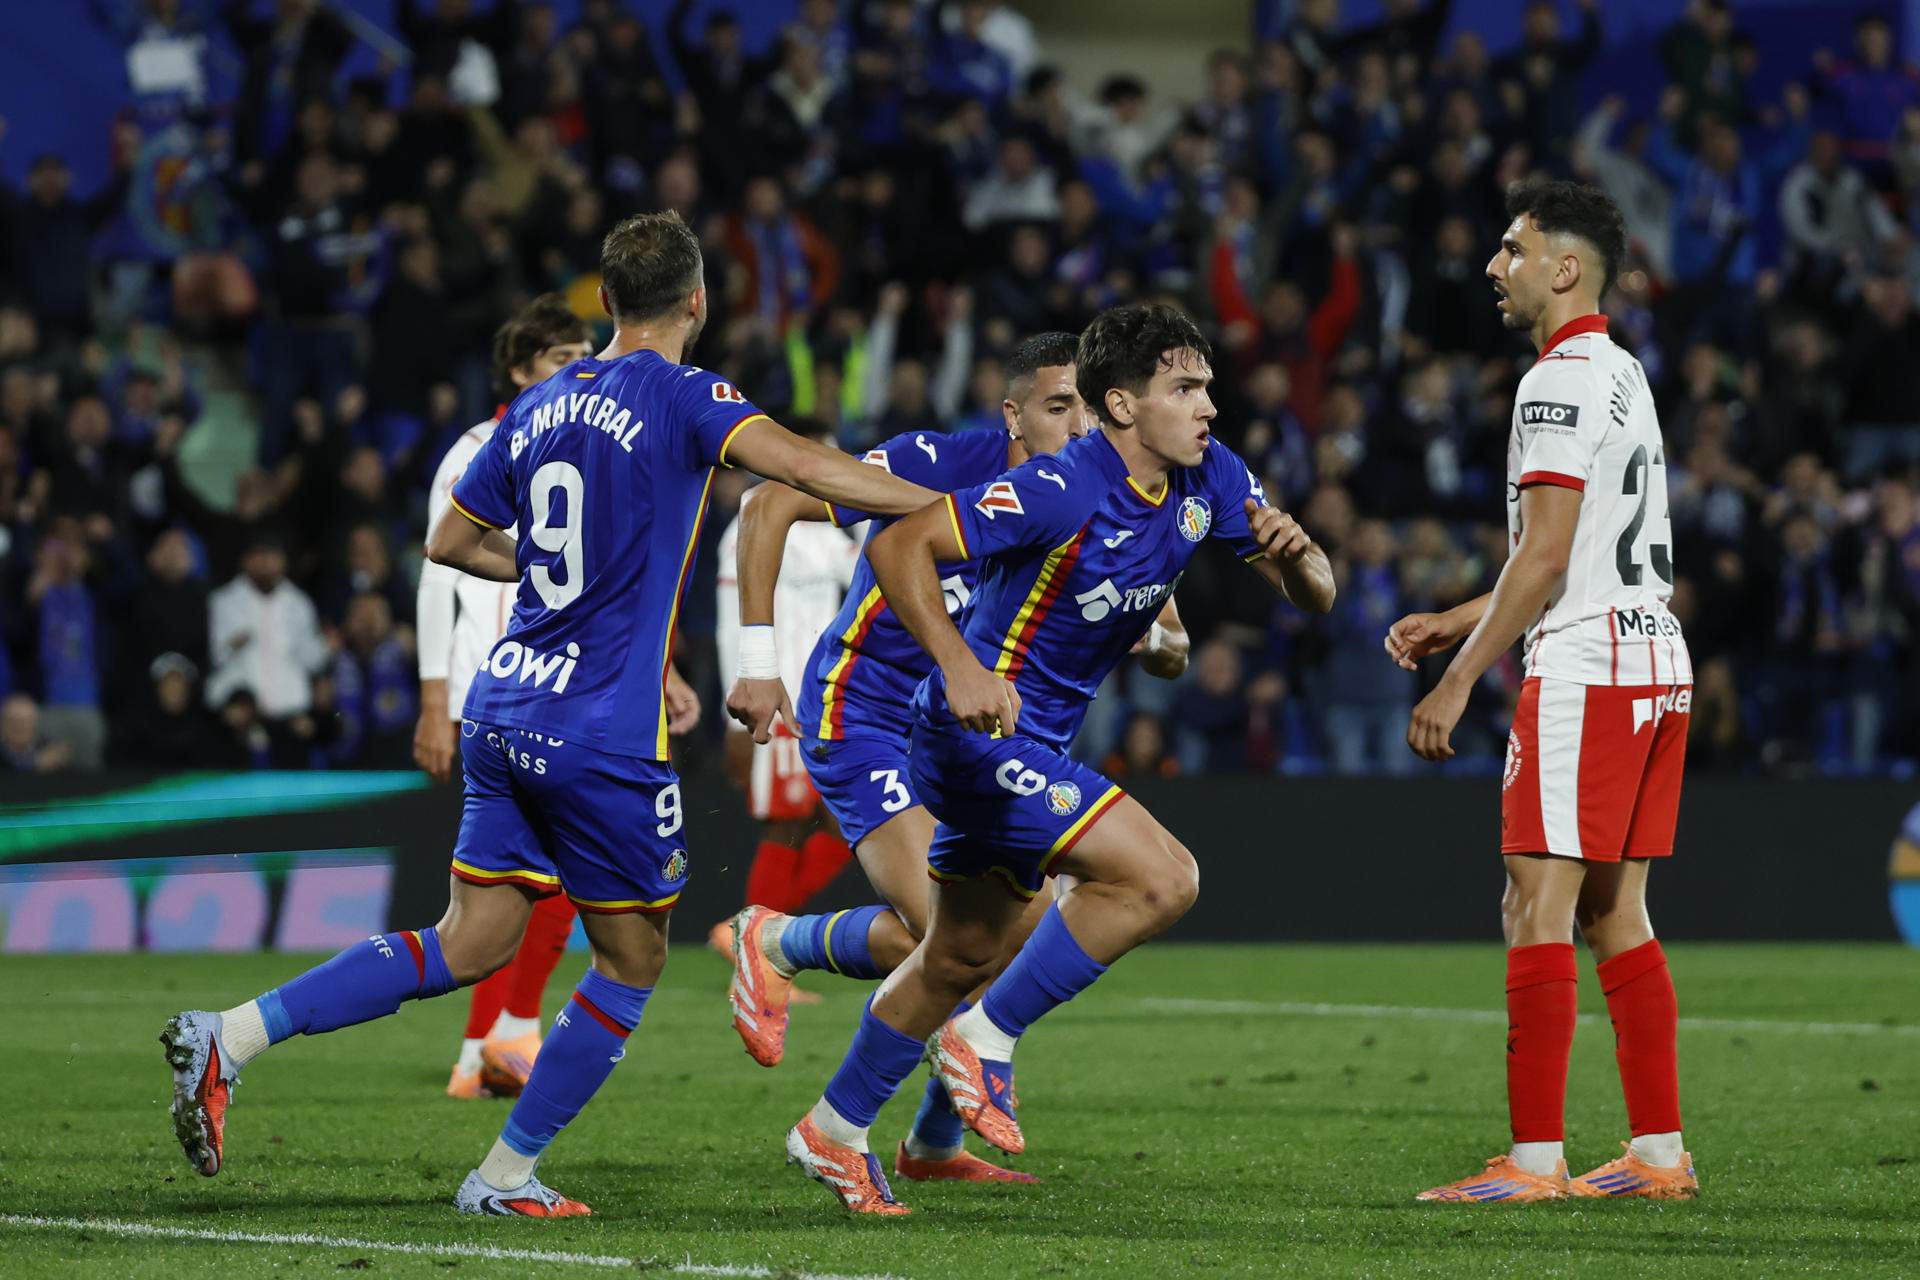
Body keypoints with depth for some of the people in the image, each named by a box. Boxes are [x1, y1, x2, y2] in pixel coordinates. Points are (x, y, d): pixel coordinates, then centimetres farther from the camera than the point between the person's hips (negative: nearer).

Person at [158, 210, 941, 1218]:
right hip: (602, 736, -7)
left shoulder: (539, 409, 11)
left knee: (469, 945, 11)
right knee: (629, 964, 10)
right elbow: (801, 467, -23)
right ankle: (506, 1176, 12)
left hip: (504, 710, 7)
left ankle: (228, 1037, 0)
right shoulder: (681, 397, -9)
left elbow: (451, 541, 20)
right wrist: (948, 508, -17)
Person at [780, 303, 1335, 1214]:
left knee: (962, 955, 19)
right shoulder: (1062, 490, -24)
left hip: (1036, 745, 9)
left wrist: (1294, 554, -19)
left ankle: (834, 1132, 33)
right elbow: (899, 549, -26)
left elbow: (1312, 596, 5)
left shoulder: (1210, 479, -1)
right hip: (986, 727, -9)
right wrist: (960, 667, -38)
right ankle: (986, 1038, -8)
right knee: (1162, 878, -20)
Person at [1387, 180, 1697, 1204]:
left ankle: (1535, 1160, -13)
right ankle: (1661, 1154, 10)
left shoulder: (1560, 381, -11)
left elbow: (1545, 557, -17)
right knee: (1616, 916, 11)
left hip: (1586, 673, -10)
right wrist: (1458, 621, 24)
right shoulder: (1622, 375, 20)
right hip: (1654, 666, 10)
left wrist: (1459, 680, -14)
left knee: (1538, 910, -10)